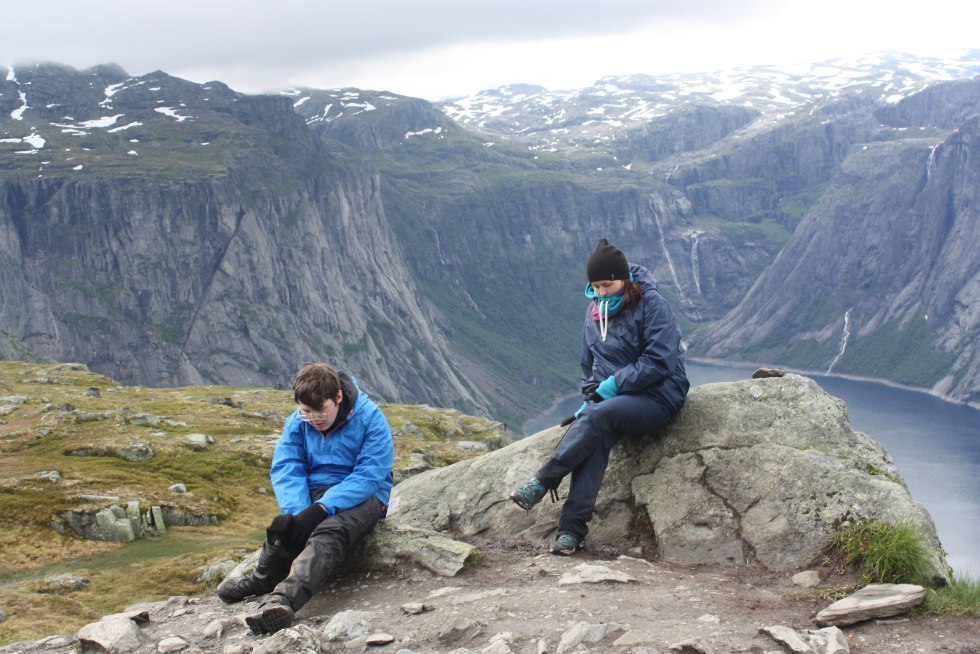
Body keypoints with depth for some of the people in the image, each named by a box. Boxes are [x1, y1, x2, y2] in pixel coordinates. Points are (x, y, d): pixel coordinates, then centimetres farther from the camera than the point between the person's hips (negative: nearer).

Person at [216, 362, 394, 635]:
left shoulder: (370, 418, -10)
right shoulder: (297, 422, 3)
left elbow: (370, 475, -17)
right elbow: (285, 469, -4)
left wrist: (322, 508, -28)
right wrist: (296, 510, -25)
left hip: (362, 496, -4)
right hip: (315, 493, 4)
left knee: (330, 530, -39)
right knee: (285, 525, -33)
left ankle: (283, 598, -59)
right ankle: (262, 581, -7)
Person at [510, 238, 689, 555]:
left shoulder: (651, 305, -10)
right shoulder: (596, 311, 11)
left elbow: (659, 362, -17)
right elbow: (589, 365, 20)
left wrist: (611, 386, -18)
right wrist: (591, 396, 2)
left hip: (657, 398, -5)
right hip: (613, 398, 5)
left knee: (598, 416, -34)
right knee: (595, 439, -28)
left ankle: (542, 483, -27)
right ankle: (572, 529, -35)